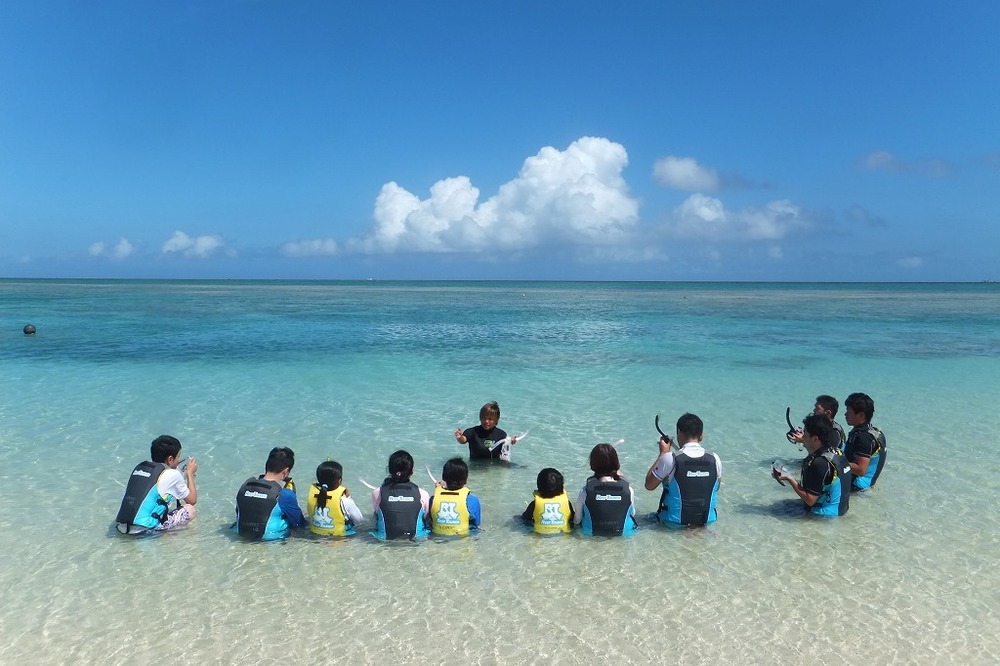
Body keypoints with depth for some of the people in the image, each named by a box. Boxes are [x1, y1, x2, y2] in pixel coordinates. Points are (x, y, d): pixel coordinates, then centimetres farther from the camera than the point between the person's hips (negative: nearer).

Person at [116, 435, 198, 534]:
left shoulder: (139, 467, 14)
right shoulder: (173, 475, -3)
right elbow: (192, 500, 10)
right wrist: (190, 473, 21)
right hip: (143, 529, -7)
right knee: (190, 510, 7)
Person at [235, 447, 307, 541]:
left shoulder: (245, 485, -8)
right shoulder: (285, 495, -22)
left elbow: (238, 513, 8)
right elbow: (299, 522, -8)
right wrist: (305, 524, 14)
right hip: (269, 537, -5)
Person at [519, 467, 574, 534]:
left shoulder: (535, 503, -17)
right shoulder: (566, 501, -16)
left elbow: (525, 518, -4)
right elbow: (573, 518, -4)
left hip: (542, 533, -1)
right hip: (563, 532, 1)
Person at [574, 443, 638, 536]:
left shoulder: (585, 491, -20)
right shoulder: (628, 490, -19)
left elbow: (576, 520, -9)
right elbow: (633, 514, -1)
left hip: (591, 534, -1)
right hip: (624, 533, 1)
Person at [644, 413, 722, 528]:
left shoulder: (670, 459, -19)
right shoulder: (715, 459, -8)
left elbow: (649, 485, -5)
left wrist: (663, 453, -1)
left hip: (676, 523, -4)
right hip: (707, 521, 4)